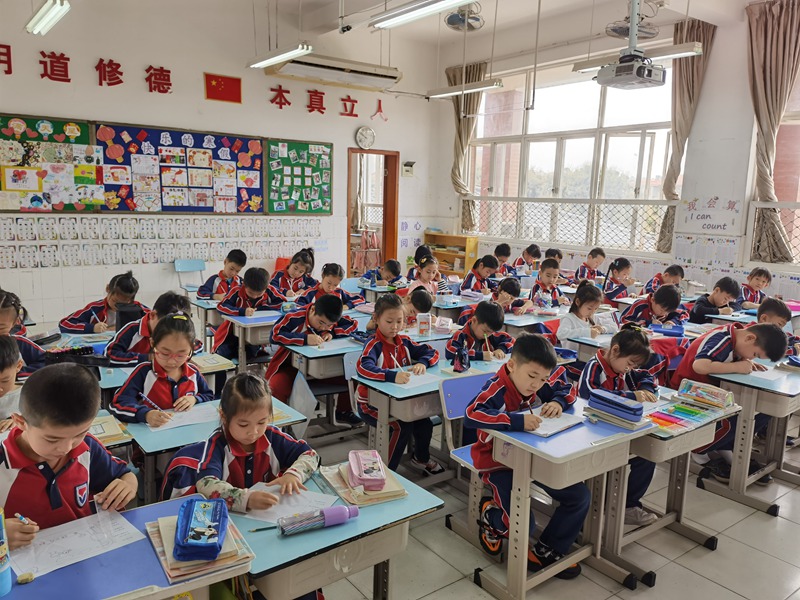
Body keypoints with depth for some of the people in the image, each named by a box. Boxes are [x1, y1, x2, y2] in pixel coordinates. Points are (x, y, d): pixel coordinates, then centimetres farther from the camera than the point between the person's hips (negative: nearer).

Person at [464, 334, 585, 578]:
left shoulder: (540, 384, -8)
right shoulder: (497, 389, -29)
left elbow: (567, 388, 10)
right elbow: (470, 416, -45)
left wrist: (558, 402, -14)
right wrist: (517, 421, -50)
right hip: (499, 461, -7)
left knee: (579, 496, 2)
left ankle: (546, 550, 20)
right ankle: (491, 515, 16)